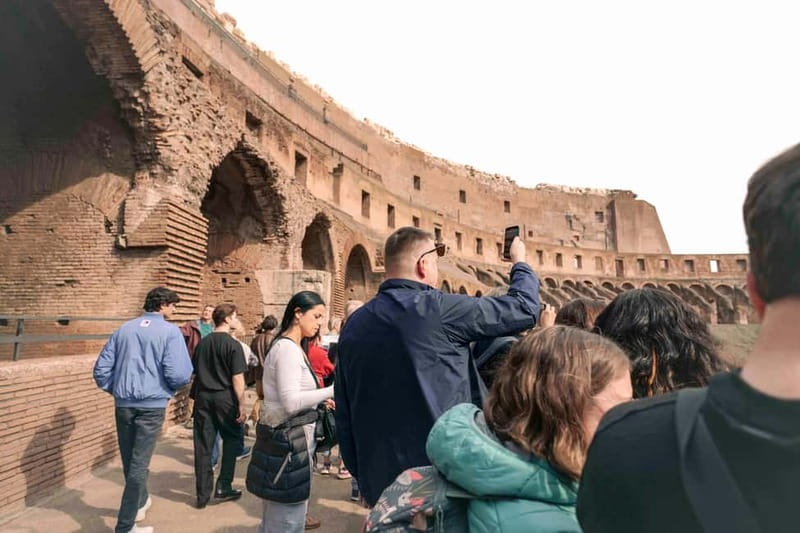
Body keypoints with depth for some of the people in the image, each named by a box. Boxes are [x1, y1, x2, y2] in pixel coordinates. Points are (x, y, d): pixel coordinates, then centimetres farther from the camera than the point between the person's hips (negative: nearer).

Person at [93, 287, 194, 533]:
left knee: (129, 461, 20)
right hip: (152, 404, -5)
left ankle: (140, 502, 42)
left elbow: (101, 368, 6)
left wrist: (116, 389, 19)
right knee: (138, 464, 3)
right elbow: (179, 374, -18)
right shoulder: (170, 331, -9)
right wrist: (171, 388, 4)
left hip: (123, 404, 6)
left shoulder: (124, 329, 8)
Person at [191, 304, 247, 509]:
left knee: (203, 446, 9)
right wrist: (241, 406, -10)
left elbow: (195, 372, 13)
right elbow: (237, 378, -14)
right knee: (231, 440, 13)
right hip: (224, 397, -5)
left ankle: (203, 494, 16)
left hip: (202, 397, 5)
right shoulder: (233, 345, -11)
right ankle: (223, 487, 12)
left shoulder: (202, 343, 7)